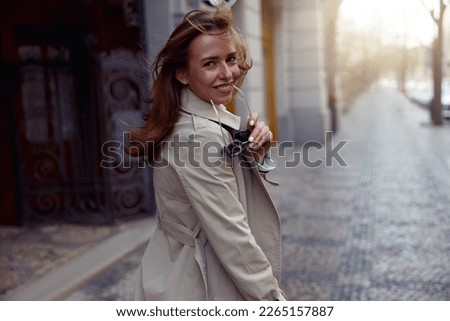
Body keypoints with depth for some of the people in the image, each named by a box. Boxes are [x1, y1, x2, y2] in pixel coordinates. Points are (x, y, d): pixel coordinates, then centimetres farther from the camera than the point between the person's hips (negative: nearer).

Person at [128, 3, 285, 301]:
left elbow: (235, 185, 11)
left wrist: (255, 152, -8)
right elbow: (231, 237, -26)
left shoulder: (212, 118, 1)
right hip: (201, 284, -9)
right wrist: (273, 298, -18)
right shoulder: (200, 136, -27)